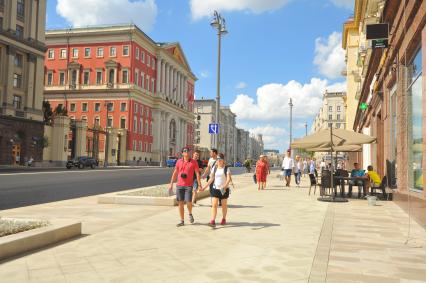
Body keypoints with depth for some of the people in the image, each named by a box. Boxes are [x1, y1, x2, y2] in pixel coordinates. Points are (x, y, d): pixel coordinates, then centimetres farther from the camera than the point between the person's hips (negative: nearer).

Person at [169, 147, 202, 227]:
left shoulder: (194, 162, -2)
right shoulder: (179, 161, 6)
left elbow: (197, 174, -3)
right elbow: (175, 173, 12)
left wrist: (200, 185, -9)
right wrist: (171, 184, 9)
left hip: (188, 185, -3)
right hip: (179, 185, 3)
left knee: (188, 201, -12)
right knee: (180, 203, 4)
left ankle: (190, 214, 21)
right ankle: (182, 221, 13)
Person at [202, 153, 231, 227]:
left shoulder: (226, 168, -6)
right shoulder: (215, 168, 6)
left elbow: (229, 179, -16)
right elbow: (211, 179, 11)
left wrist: (225, 186, -32)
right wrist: (205, 187, 8)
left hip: (224, 189, -3)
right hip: (215, 188, 3)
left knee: (224, 205, 11)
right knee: (214, 205, -8)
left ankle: (224, 219, 29)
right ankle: (213, 221, -13)